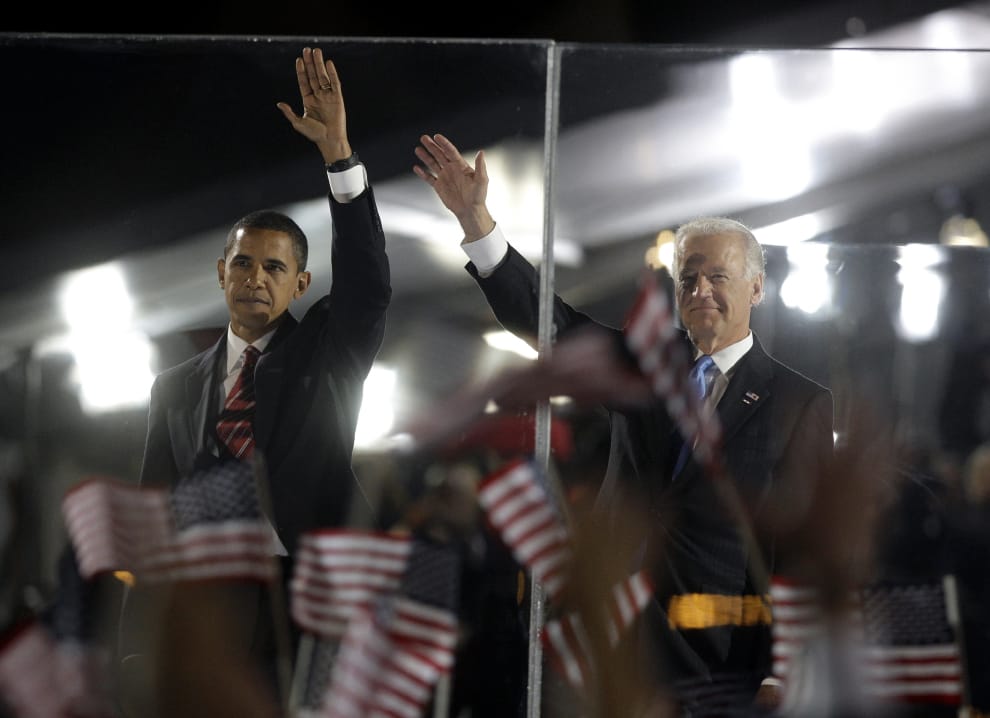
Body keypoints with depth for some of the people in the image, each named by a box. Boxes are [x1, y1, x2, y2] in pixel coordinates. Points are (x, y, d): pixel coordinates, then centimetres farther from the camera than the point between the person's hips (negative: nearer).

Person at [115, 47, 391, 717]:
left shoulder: (327, 350, 9)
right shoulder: (178, 387, 14)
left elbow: (368, 286, -10)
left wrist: (339, 152, -21)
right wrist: (137, 653, 3)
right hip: (206, 603, 2)